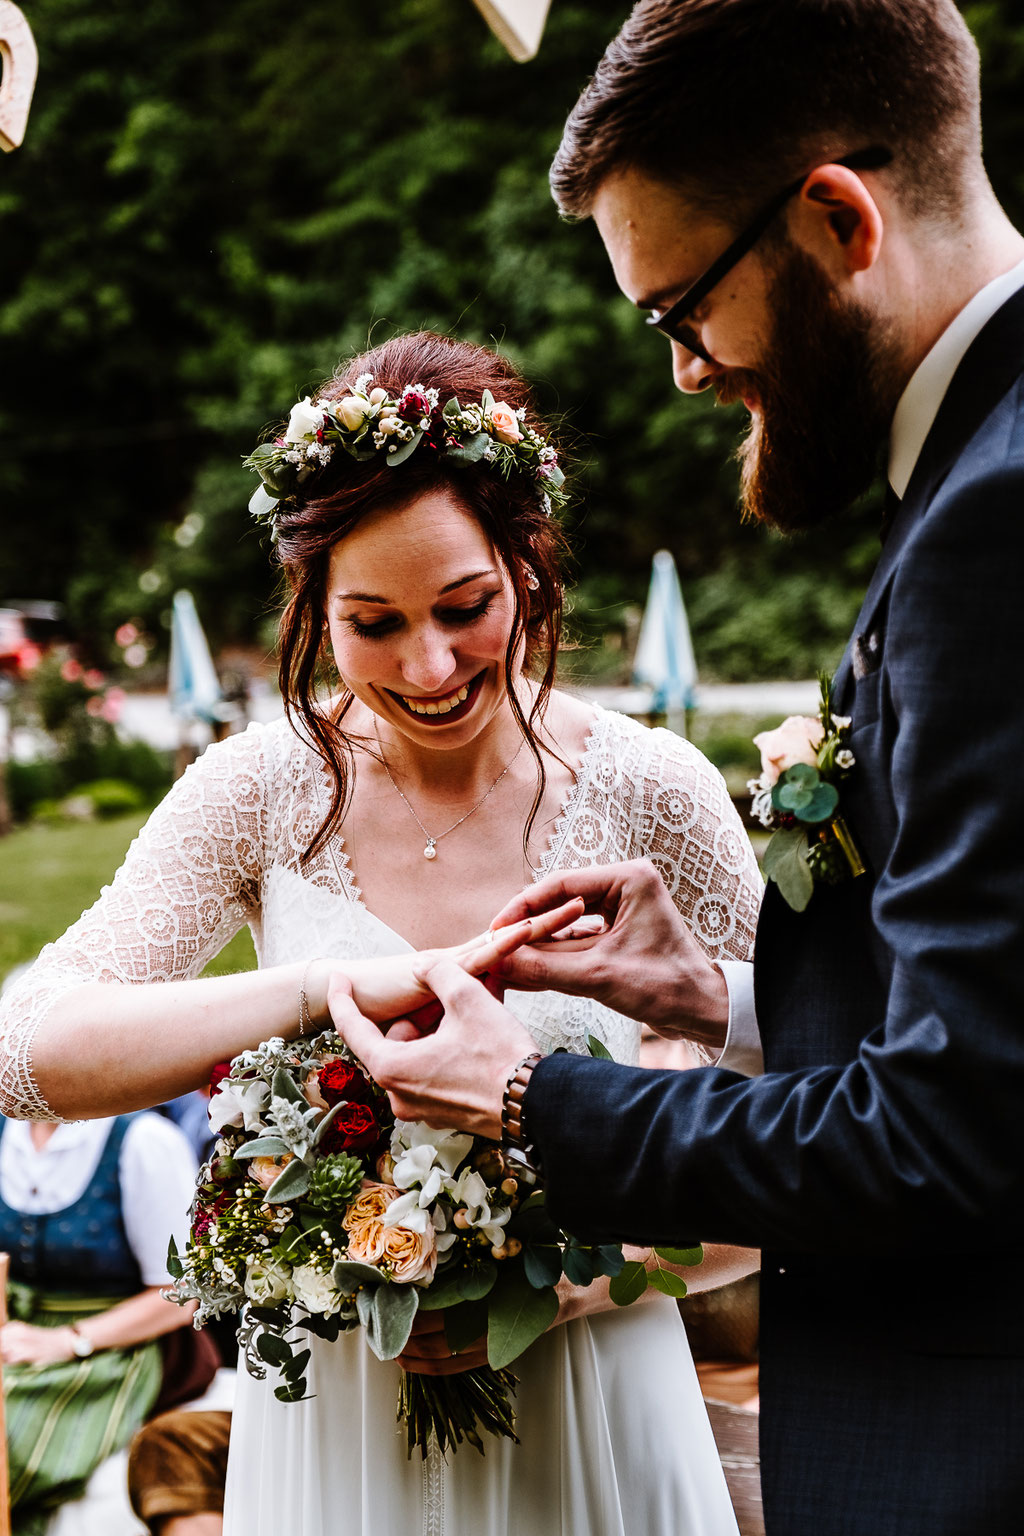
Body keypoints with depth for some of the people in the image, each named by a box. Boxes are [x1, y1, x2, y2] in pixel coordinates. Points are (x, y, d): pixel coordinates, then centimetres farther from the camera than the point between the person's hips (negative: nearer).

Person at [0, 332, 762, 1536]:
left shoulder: (654, 796, -9)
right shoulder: (264, 791, -6)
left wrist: (585, 1278, -18)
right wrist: (348, 987, -28)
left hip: (585, 1426, -1)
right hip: (333, 1424, 1)